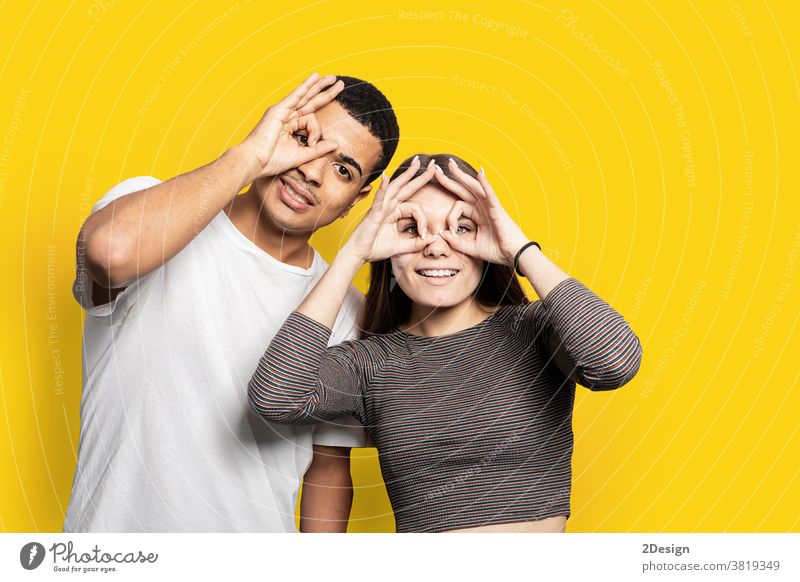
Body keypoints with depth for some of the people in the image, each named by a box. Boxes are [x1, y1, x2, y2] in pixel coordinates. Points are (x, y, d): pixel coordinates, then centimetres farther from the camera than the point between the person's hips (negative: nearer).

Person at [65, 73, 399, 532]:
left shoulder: (345, 312, -1)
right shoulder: (153, 208, -11)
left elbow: (329, 468, 7)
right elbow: (113, 249, -37)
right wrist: (251, 155, -26)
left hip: (259, 529, 4)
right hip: (119, 524, -3)